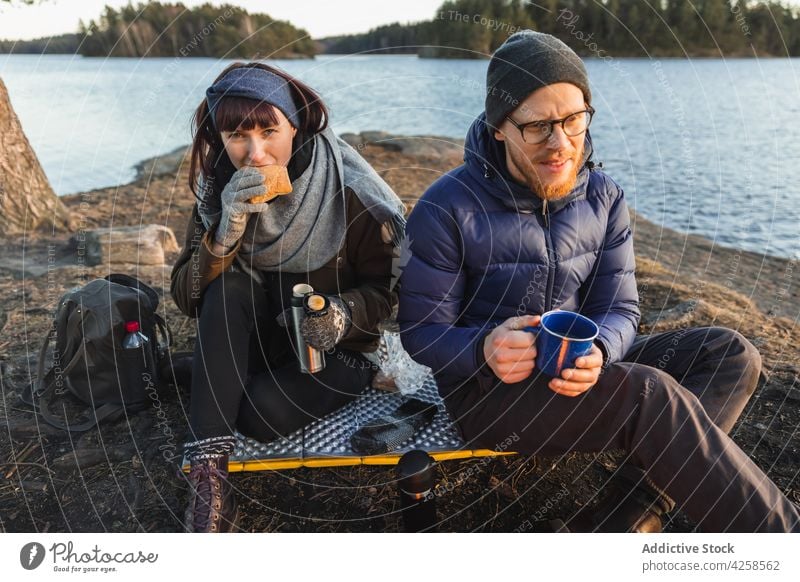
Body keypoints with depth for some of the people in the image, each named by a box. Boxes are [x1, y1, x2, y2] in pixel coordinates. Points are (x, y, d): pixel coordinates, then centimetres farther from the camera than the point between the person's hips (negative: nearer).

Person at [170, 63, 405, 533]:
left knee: (263, 410, -34)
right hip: (257, 342, 4)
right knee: (227, 289, -30)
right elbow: (187, 299, -12)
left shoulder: (348, 192, -17)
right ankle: (209, 478, -30)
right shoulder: (220, 192, -6)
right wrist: (227, 230, -29)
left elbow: (385, 288, -8)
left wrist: (342, 314, -30)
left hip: (337, 351, -4)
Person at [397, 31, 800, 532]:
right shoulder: (447, 209, -14)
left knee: (729, 353, -10)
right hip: (486, 392, -6)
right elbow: (421, 330, -11)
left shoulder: (604, 198, 0)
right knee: (649, 393, -29)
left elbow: (620, 309, -1)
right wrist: (484, 351, -33)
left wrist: (596, 351, -26)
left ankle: (626, 518, -23)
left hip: (579, 372, 6)